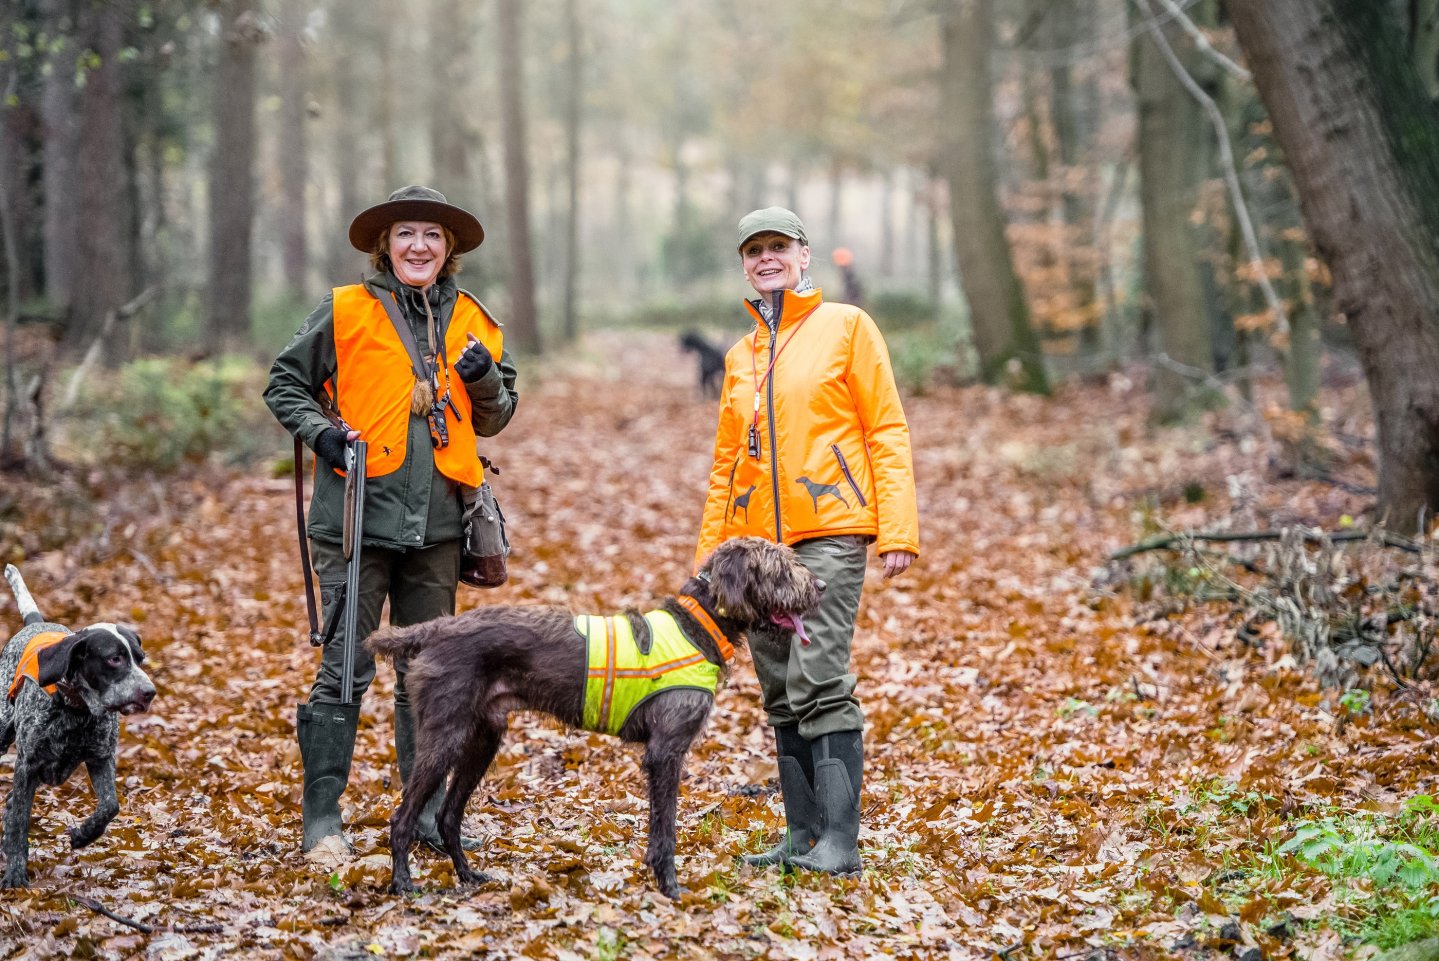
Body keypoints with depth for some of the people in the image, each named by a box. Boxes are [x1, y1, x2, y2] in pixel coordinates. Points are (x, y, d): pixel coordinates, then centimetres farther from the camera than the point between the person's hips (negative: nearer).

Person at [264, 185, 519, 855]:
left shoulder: (471, 322, 12)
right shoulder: (344, 311, 1)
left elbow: (495, 420, 19)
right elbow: (286, 385, 8)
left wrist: (485, 380, -2)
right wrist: (320, 430, -9)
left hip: (437, 522, 4)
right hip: (357, 516, -4)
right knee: (344, 667, -6)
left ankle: (425, 809, 21)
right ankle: (321, 816, 1)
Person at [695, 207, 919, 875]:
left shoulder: (846, 326, 3)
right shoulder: (740, 357, 18)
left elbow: (887, 430, -2)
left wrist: (898, 530, -10)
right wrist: (710, 549, 15)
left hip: (829, 530, -6)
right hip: (758, 541, 6)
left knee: (820, 682, -14)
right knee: (780, 692, 7)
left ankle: (838, 842, -13)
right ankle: (802, 832, 13)